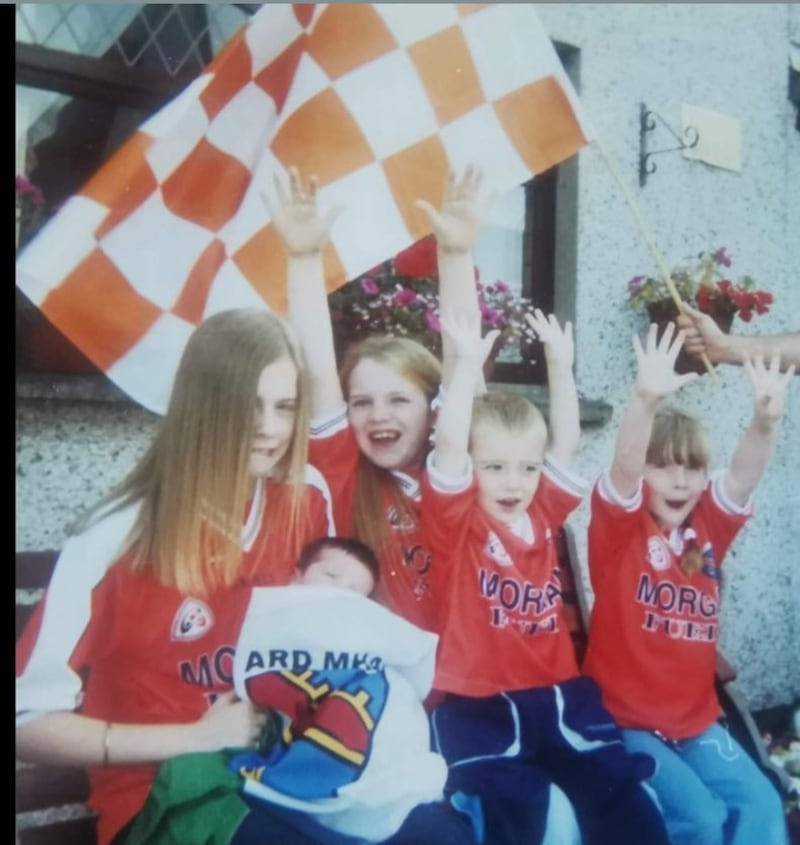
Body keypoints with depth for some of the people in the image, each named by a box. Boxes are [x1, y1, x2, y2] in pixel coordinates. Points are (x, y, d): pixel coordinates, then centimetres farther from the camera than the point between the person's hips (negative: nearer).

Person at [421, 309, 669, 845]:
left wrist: (560, 366, 2)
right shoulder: (456, 523, -6)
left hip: (558, 695, 5)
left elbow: (566, 444, 7)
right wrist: (469, 363, -23)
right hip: (478, 705, -5)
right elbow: (449, 447, -19)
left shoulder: (542, 514, 9)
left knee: (624, 797, -4)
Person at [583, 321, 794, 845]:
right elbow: (623, 468, -28)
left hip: (696, 718, 5)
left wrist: (767, 418, -33)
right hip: (625, 719, -5)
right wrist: (647, 400, -46)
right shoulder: (621, 526, -8)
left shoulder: (708, 527, 4)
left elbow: (743, 478, -14)